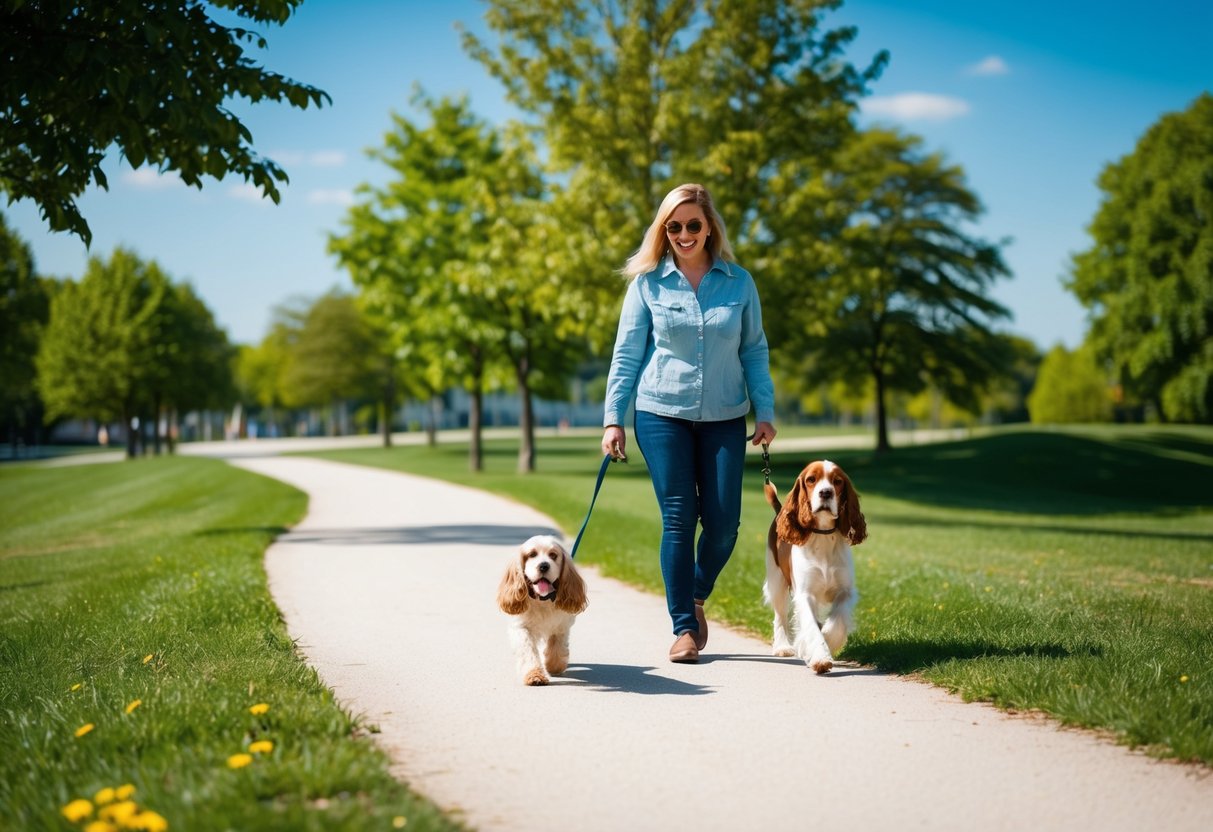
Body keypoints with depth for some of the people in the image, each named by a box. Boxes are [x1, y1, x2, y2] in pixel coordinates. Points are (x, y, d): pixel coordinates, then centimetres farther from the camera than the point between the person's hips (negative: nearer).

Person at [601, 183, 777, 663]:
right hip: (662, 413, -1)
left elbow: (754, 351, 8)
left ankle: (697, 597, 26)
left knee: (723, 522, -2)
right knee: (678, 518, -4)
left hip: (724, 418, 2)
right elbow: (626, 353, 2)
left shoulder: (739, 283, 4)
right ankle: (684, 627, 6)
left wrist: (765, 412, 2)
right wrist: (613, 418, -3)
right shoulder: (648, 283, 0)